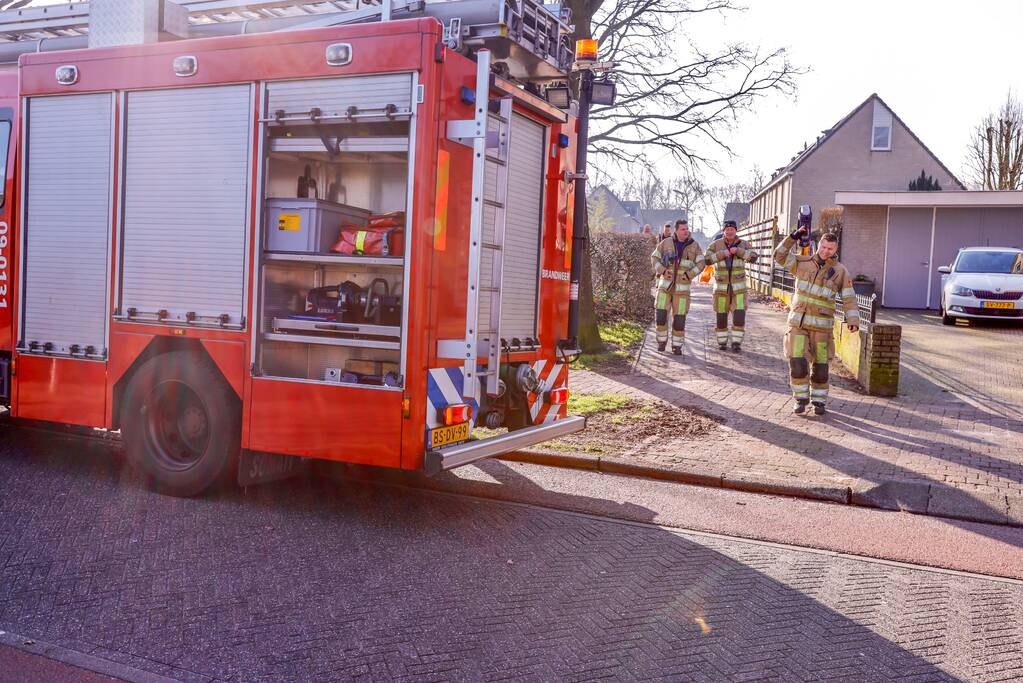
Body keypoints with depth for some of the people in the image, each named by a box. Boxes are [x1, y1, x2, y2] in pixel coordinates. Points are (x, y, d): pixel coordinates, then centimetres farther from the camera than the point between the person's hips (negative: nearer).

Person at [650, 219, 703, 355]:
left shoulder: (694, 245, -2)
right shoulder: (666, 243, -2)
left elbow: (700, 264, 0)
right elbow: (654, 258, 3)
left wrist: (689, 275, -14)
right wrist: (662, 271, -12)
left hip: (682, 286, 0)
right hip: (665, 284, 0)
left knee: (679, 317, -1)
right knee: (661, 313, -8)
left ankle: (677, 346, 12)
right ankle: (662, 341, 12)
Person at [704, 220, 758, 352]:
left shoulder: (743, 244, -1)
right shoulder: (716, 244, -3)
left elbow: (753, 257, -14)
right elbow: (707, 259, -13)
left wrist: (738, 251, -26)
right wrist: (722, 254, -24)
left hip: (738, 285, 0)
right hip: (721, 285, 0)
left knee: (739, 315, -10)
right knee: (721, 315, 5)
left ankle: (736, 342, -2)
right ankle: (722, 341, 20)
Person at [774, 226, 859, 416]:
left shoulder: (840, 271, 1)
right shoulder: (803, 263, 6)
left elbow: (849, 299, -2)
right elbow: (780, 256, 0)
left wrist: (853, 320, -14)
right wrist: (794, 237, -10)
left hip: (822, 326, 0)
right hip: (798, 323, 1)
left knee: (820, 366, 5)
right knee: (797, 363, -7)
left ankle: (819, 401, 20)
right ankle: (801, 399, 9)